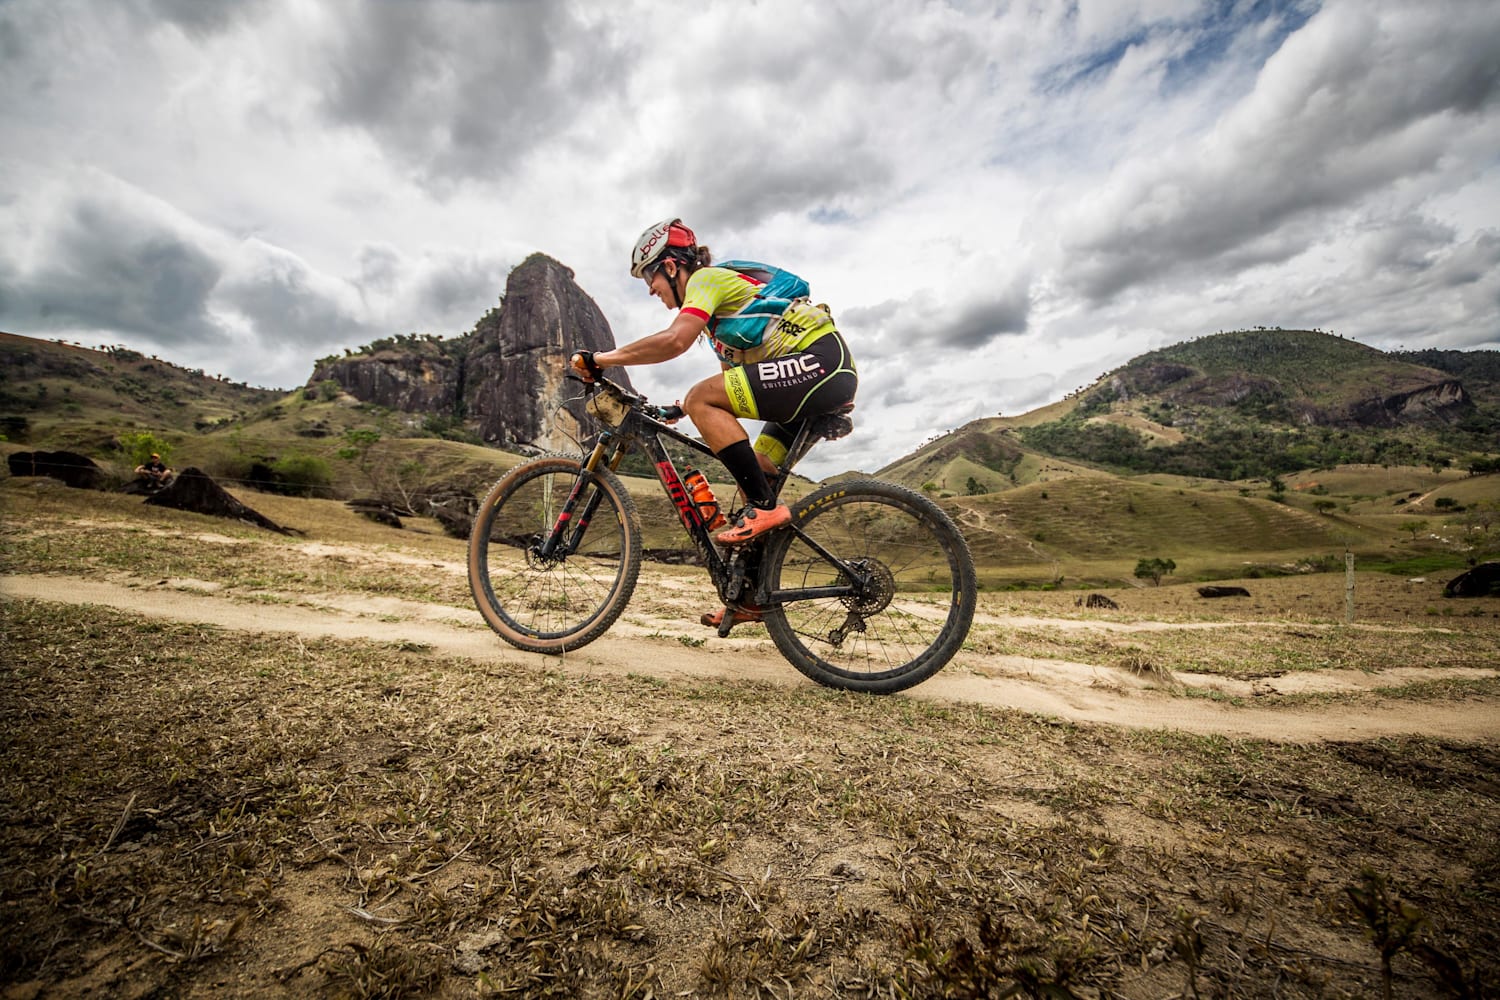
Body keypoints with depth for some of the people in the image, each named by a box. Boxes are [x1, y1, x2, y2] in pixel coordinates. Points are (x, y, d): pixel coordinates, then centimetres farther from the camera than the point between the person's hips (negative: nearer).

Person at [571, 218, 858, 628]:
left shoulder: (707, 278, -3)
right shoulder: (719, 305, 26)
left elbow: (675, 339, -23)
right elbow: (732, 380, 29)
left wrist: (601, 358, -14)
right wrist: (681, 408, 25)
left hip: (820, 360, -10)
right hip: (831, 378, 10)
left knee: (702, 400, -17)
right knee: (754, 470, 9)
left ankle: (765, 506, -15)